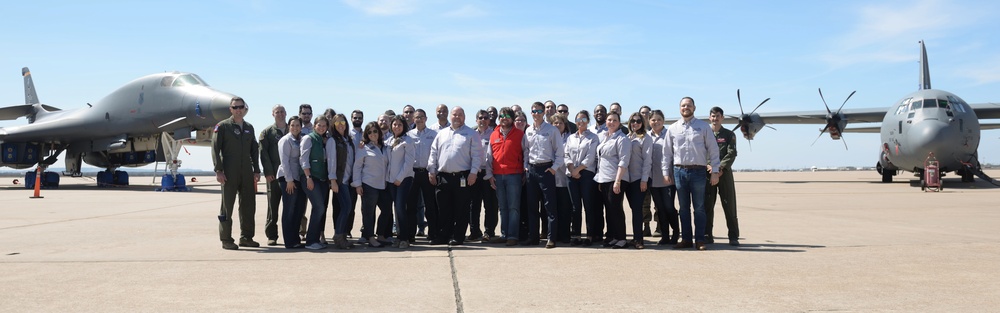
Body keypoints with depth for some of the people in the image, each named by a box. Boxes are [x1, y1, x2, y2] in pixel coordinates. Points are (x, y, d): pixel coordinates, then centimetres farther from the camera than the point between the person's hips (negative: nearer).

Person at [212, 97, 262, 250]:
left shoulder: (249, 127, 15)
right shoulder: (222, 126, 0)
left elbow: (254, 150, 17)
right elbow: (215, 149, -5)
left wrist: (256, 170, 10)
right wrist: (218, 170, -12)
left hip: (247, 173, 5)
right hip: (229, 174, -5)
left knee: (249, 205, 7)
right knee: (227, 206, 0)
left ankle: (246, 237, 18)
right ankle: (226, 240, 5)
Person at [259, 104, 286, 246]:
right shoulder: (267, 132, 7)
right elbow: (264, 154, 1)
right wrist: (268, 173, -9)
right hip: (274, 175, -2)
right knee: (273, 205, 0)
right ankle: (271, 235, 6)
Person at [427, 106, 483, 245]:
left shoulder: (471, 134, 4)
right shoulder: (441, 134, 16)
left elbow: (477, 155, -2)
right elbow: (433, 153, 15)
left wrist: (473, 172, -11)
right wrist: (431, 171, 7)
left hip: (463, 178, -3)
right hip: (443, 177, 4)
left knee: (461, 209, 0)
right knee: (444, 209, 7)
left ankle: (458, 237, 7)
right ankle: (443, 236, 14)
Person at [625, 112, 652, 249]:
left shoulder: (645, 139, -1)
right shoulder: (626, 138, 14)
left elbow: (647, 160, -7)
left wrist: (644, 179, -13)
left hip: (640, 179, -5)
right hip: (628, 178, 5)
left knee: (637, 208, -9)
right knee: (634, 208, 7)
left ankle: (638, 239, -6)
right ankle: (638, 237, 14)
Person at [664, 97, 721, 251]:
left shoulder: (704, 126, 3)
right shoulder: (672, 128, 9)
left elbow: (713, 149, 1)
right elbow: (667, 151, 10)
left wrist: (715, 171, -5)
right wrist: (666, 172, 4)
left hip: (698, 170, -2)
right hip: (679, 171, 2)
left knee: (699, 208, 1)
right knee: (684, 208, 9)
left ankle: (699, 240, 6)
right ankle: (686, 239, 15)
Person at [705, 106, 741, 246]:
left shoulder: (729, 134, 10)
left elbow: (731, 153, -2)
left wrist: (721, 168, -16)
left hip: (724, 173, -1)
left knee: (729, 205, -1)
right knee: (707, 206, 2)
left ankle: (733, 237, 4)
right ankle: (707, 235, 8)